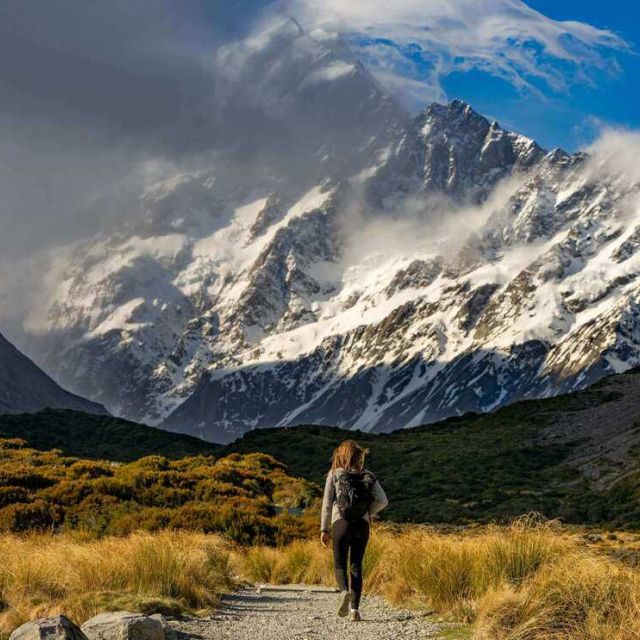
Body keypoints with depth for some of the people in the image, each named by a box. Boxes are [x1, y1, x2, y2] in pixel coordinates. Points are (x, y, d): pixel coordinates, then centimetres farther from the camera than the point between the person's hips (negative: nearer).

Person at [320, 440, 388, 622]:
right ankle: (355, 609, 0)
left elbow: (327, 503, 3)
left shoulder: (334, 474, 6)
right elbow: (382, 501, 3)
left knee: (340, 564, 8)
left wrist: (324, 529, 6)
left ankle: (344, 591, -23)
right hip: (362, 524, 2)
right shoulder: (368, 476, 10)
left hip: (341, 523, -2)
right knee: (356, 566, 9)